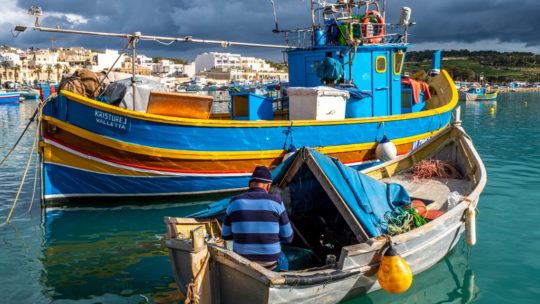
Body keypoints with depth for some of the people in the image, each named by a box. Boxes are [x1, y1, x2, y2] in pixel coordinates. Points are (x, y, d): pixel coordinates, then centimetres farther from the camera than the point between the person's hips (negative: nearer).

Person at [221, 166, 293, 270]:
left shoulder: (235, 202, -6)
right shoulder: (275, 202, -11)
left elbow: (226, 235, 4)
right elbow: (287, 237, -4)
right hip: (270, 263, -1)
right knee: (282, 259, 34)